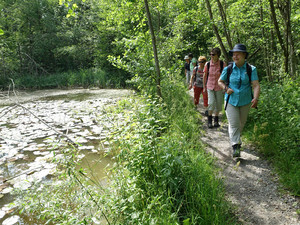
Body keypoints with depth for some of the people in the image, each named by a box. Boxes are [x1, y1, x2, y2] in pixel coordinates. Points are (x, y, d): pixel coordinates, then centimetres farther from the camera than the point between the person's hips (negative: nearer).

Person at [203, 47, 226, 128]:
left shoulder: (222, 64, -9)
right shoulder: (207, 64, -6)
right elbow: (204, 76, 6)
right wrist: (204, 87, 9)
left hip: (219, 87, 0)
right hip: (210, 87, 0)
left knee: (218, 104, 7)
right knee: (211, 103, -14)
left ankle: (216, 120, 27)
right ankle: (209, 119, 8)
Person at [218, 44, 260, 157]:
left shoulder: (251, 69, -7)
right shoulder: (228, 69, -4)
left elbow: (256, 85, -13)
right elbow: (220, 81, 8)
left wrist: (256, 98, -30)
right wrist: (226, 88, -12)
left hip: (245, 101, 1)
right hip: (231, 100, -1)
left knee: (241, 123, 17)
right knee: (233, 124, -9)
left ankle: (235, 138, 43)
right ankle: (236, 146, -5)